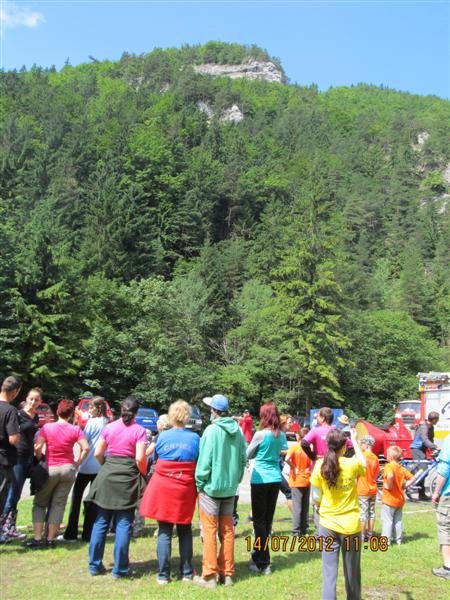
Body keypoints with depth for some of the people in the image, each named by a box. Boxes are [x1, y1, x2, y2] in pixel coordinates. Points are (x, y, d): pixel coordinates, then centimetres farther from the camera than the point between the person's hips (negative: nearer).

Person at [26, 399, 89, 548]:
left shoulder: (47, 427, -6)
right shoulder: (75, 430, -5)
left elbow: (38, 448, -11)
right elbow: (86, 448, -11)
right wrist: (77, 463, 1)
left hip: (50, 469, -1)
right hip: (68, 469, 1)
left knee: (40, 503, 12)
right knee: (59, 504, 8)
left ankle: (37, 538, 6)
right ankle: (50, 539, 11)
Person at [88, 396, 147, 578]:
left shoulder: (109, 427, 4)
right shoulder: (139, 430, -6)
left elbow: (98, 453, 5)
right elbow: (140, 458, -14)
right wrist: (142, 474, 3)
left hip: (107, 475, 4)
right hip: (128, 476, -3)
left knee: (101, 521, 12)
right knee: (123, 524, 4)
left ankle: (95, 565, 20)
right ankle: (120, 568, 9)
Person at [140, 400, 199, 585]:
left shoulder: (162, 436, -2)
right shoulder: (194, 438, -4)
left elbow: (156, 459, 9)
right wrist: (197, 486, 13)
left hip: (163, 487, 0)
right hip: (185, 490, 0)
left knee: (164, 531, 7)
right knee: (185, 531, 14)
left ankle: (163, 575, 10)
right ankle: (186, 573, 20)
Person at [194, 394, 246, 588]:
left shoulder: (212, 430, -17)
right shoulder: (237, 430, 0)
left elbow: (205, 461, -17)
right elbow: (243, 459, 5)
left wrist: (199, 483, -4)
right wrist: (236, 479, 15)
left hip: (212, 486, -5)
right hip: (230, 487, 6)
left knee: (210, 531, 4)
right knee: (227, 530, 13)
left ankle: (209, 575, 10)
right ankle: (227, 574, 21)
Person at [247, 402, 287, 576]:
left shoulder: (261, 434, -15)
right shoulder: (281, 435, 0)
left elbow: (248, 455, -2)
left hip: (260, 479, -6)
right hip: (275, 479, 6)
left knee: (259, 521, 2)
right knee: (268, 520, 15)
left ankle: (263, 564, 4)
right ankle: (258, 555, 29)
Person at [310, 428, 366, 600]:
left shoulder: (320, 465, -9)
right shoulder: (352, 464, -12)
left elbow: (316, 498, -3)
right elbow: (364, 464, 14)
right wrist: (355, 441, 22)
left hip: (328, 525, 0)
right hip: (351, 526, 0)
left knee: (329, 572, 7)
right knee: (352, 572, 18)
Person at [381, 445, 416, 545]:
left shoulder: (389, 466, -18)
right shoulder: (401, 468, 6)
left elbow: (390, 476, -39)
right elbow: (412, 478, 7)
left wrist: (388, 485, -24)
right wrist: (404, 486, 7)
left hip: (389, 499, -7)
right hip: (400, 499, 7)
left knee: (387, 520, 1)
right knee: (398, 520, 17)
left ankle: (386, 540, 3)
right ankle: (398, 539, 24)